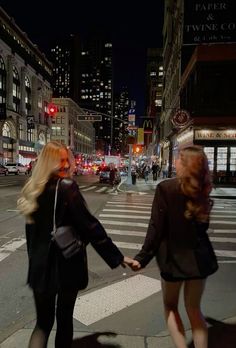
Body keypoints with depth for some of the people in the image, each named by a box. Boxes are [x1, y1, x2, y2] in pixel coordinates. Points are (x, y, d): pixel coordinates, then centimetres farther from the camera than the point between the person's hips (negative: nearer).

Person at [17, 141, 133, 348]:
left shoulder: (33, 189, 2)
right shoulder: (66, 187, -19)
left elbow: (32, 229, 9)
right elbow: (89, 226, -22)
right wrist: (117, 257, -16)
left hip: (40, 265, 5)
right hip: (67, 264, -5)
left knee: (43, 321, 18)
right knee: (64, 318, 18)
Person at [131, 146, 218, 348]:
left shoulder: (165, 188, -16)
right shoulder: (202, 190, 0)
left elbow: (157, 227, -18)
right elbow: (202, 224, 9)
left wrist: (143, 257, -11)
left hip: (175, 256, -4)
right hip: (200, 256, 5)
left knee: (170, 306, 19)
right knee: (194, 309, 21)